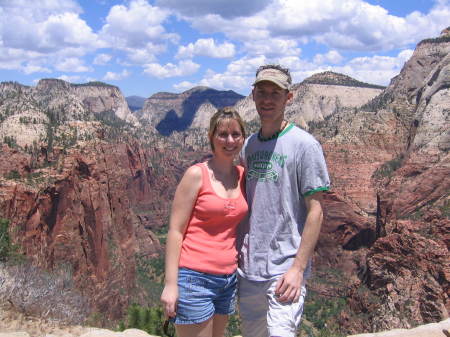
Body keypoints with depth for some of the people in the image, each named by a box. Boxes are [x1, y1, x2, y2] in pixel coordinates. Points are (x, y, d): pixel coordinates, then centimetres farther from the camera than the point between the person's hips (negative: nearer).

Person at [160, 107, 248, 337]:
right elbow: (175, 230, -9)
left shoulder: (243, 175, 7)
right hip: (195, 277, -6)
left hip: (228, 278, 6)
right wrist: (170, 283, -13)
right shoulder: (197, 174, -9)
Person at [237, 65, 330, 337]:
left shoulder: (304, 145, -8)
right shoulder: (249, 145, 10)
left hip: (285, 270, -6)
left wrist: (298, 268, -16)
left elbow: (315, 211, -11)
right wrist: (237, 250, 10)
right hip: (247, 267, 6)